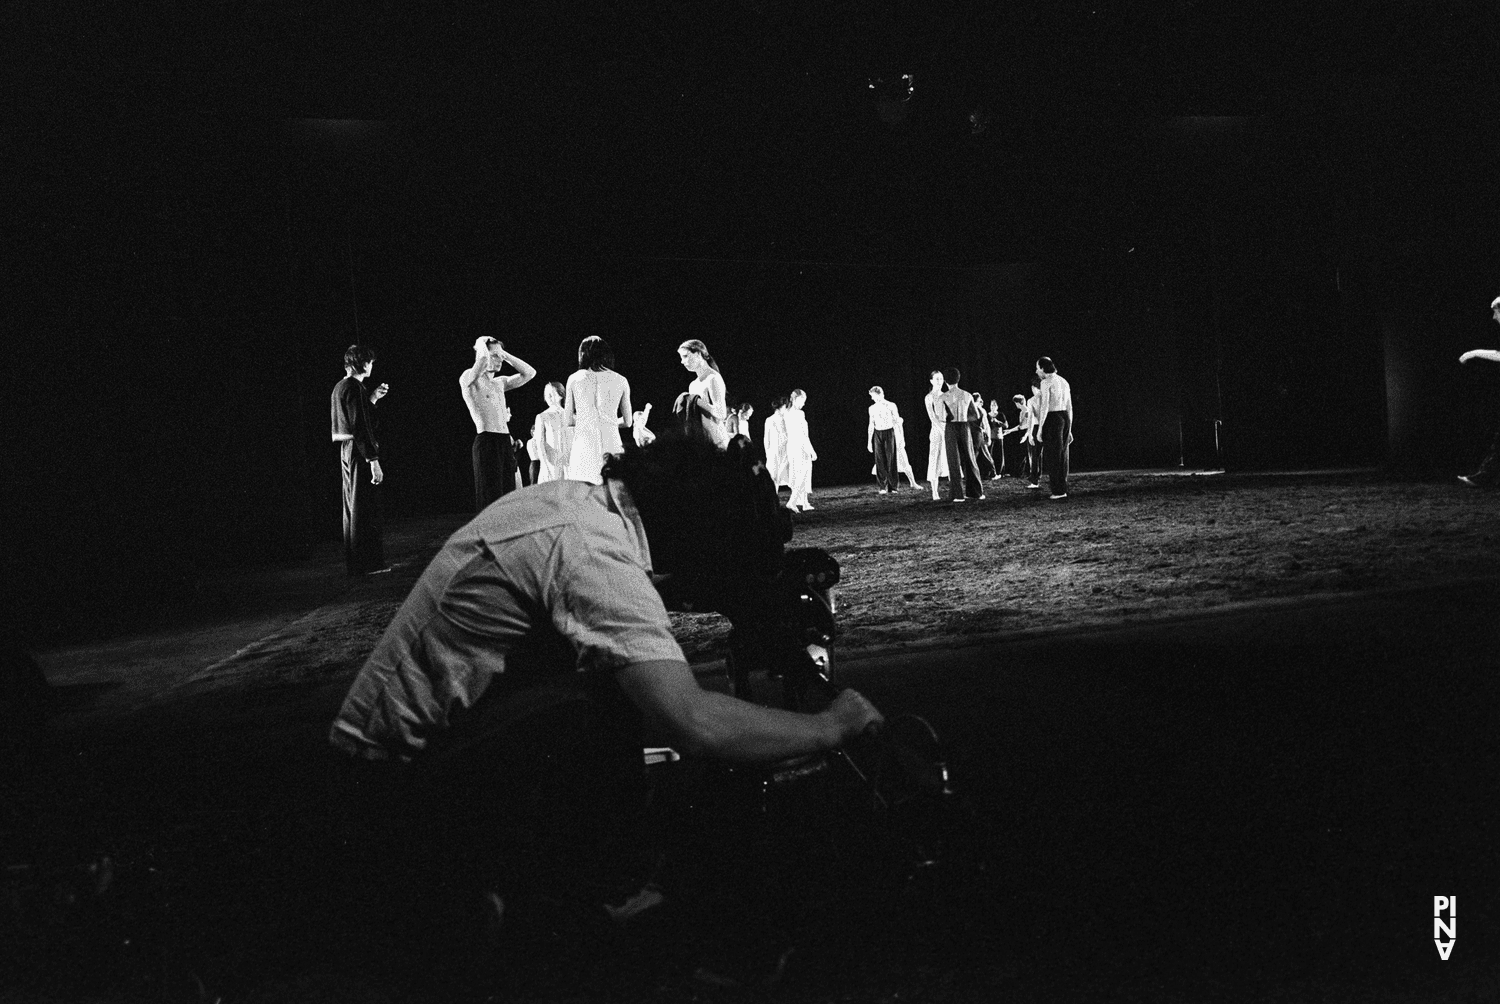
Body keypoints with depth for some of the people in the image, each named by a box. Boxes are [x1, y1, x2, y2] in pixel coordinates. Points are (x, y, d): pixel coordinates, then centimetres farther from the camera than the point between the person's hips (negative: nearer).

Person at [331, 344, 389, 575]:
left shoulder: (340, 387, 14)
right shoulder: (355, 388, -15)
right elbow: (361, 427, -21)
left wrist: (372, 398, 20)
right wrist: (374, 460, -22)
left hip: (346, 450, 10)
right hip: (359, 452, -10)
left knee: (352, 508, 15)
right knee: (365, 508, -5)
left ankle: (353, 562, 23)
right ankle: (367, 563, -2)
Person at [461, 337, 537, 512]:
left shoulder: (500, 382, 20)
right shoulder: (469, 378, -2)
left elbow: (529, 372, 18)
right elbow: (482, 357, -22)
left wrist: (505, 354, 14)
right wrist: (480, 343, 0)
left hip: (505, 442, 7)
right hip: (486, 442, -7)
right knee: (491, 499, -8)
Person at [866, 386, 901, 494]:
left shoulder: (891, 406, -2)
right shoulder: (872, 408, 9)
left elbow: (897, 421, 4)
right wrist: (869, 441, 12)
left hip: (889, 432, -3)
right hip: (878, 434, 3)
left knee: (890, 460, -1)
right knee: (880, 461, -2)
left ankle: (894, 485, 10)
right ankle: (883, 487, 2)